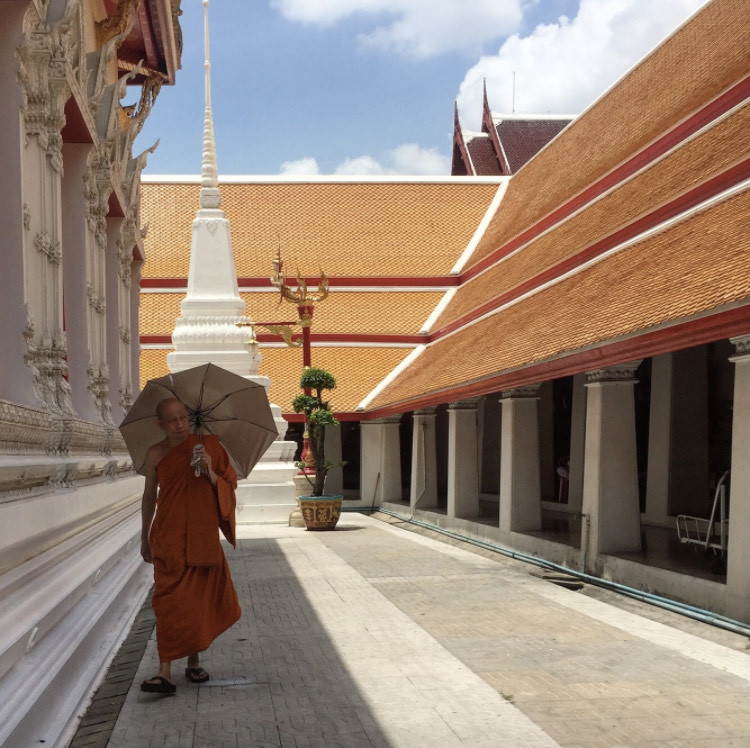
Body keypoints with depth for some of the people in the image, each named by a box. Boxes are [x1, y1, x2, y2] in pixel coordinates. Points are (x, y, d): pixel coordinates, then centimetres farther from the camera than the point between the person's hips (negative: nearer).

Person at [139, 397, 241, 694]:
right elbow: (149, 496, 13)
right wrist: (145, 536, 17)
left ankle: (194, 662, 24)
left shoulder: (208, 446, 1)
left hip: (202, 536, 1)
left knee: (199, 600, 7)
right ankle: (165, 673, -9)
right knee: (169, 602, -7)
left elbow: (228, 487, 2)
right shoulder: (155, 455, 2)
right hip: (168, 538, -1)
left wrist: (210, 473, -17)